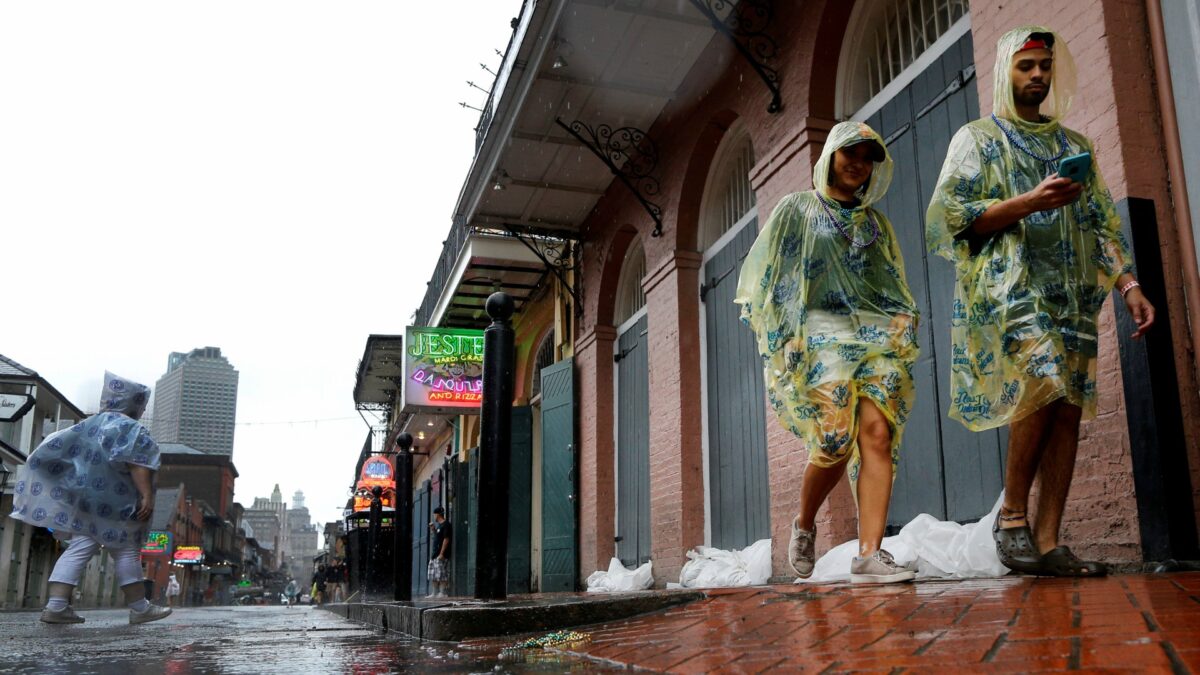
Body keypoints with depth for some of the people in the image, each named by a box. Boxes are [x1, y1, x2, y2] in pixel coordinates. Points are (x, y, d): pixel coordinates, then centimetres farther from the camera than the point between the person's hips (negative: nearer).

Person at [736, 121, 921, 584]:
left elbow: (896, 286, 25)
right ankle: (804, 524, 14)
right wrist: (780, 336, -4)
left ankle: (870, 554, -17)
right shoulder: (796, 210, 12)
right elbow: (765, 273, 6)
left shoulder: (877, 223, 23)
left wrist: (902, 329, 10)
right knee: (836, 443, -13)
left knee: (878, 433, -15)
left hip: (878, 336, 4)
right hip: (823, 335, -3)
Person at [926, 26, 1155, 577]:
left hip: (1072, 293, 5)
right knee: (1044, 384, -25)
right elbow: (950, 218, -4)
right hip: (1010, 285, -5)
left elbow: (1101, 224, 20)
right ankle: (1012, 516, -9)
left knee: (1070, 408, -5)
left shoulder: (1074, 144, 24)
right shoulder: (977, 138, 9)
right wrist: (1028, 202, -14)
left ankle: (1048, 544, -3)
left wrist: (1129, 285, 7)